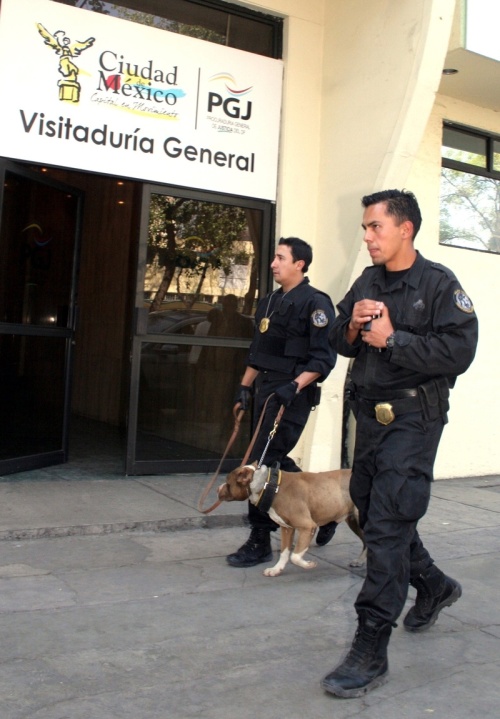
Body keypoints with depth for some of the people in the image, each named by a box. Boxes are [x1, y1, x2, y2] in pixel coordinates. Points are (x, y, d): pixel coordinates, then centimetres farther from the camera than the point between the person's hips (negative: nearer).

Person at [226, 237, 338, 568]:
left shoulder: (315, 302, -9)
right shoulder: (270, 302, 16)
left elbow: (324, 357, -15)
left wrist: (295, 386, -25)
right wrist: (245, 386, 17)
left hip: (292, 394, -9)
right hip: (266, 390, 9)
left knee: (263, 463, -8)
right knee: (276, 461, 13)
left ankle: (260, 542, 4)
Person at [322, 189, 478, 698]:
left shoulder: (439, 284, -10)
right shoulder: (366, 283, 10)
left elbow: (458, 351, -20)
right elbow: (339, 341, 15)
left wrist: (391, 339, -19)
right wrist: (353, 326, -7)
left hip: (412, 418, -8)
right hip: (369, 414, 8)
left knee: (387, 526, -9)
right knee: (373, 511, 18)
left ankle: (370, 651, 0)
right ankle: (434, 586, 44)